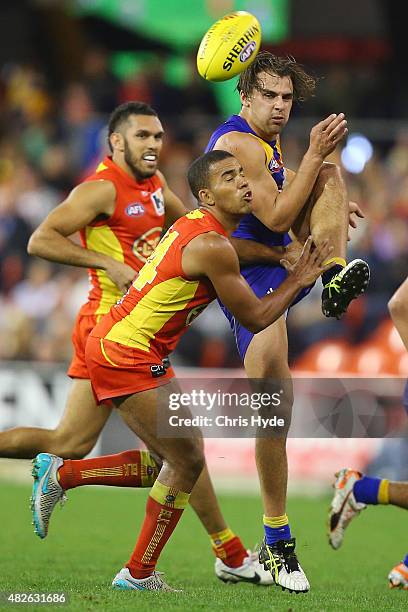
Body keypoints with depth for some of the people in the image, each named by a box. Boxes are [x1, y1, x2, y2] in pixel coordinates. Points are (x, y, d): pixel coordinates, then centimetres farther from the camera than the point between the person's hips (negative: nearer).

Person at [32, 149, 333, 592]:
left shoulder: (197, 225, 10)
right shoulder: (212, 246, -18)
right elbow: (256, 318, -9)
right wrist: (299, 280, 3)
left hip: (113, 346, 10)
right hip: (125, 354, -10)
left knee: (169, 460, 16)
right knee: (187, 463, -4)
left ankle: (61, 474, 20)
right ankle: (138, 575, 4)